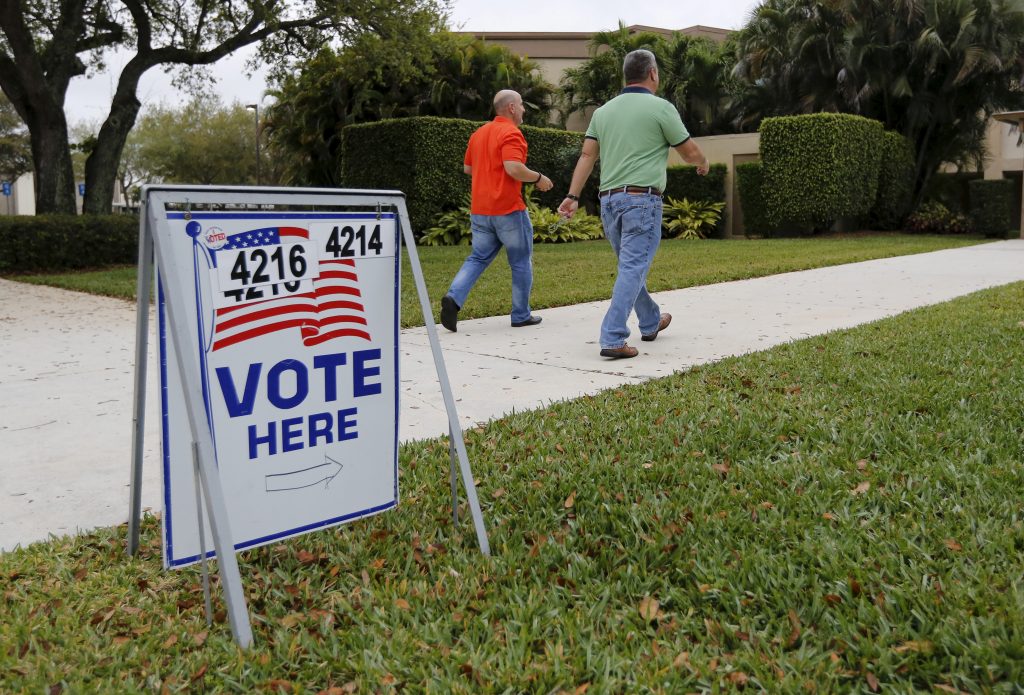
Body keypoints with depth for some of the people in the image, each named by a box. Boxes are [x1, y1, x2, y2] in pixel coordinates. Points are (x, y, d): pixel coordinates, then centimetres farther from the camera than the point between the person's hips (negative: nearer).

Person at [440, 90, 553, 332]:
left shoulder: (479, 133, 14)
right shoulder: (511, 133, -12)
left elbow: (467, 168, 20)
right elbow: (514, 168, -25)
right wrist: (539, 178, -10)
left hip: (479, 210, 7)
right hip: (508, 209, -7)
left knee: (478, 258, 12)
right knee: (521, 262, 8)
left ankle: (454, 297, -11)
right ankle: (521, 315, 15)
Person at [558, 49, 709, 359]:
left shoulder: (604, 110, 13)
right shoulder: (661, 107, -3)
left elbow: (587, 155, 5)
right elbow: (690, 151, 5)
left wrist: (572, 196, 4)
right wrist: (704, 163, 26)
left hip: (608, 199, 7)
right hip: (641, 198, -7)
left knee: (631, 266, 19)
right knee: (632, 269, -8)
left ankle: (651, 322, 36)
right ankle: (612, 339, -16)